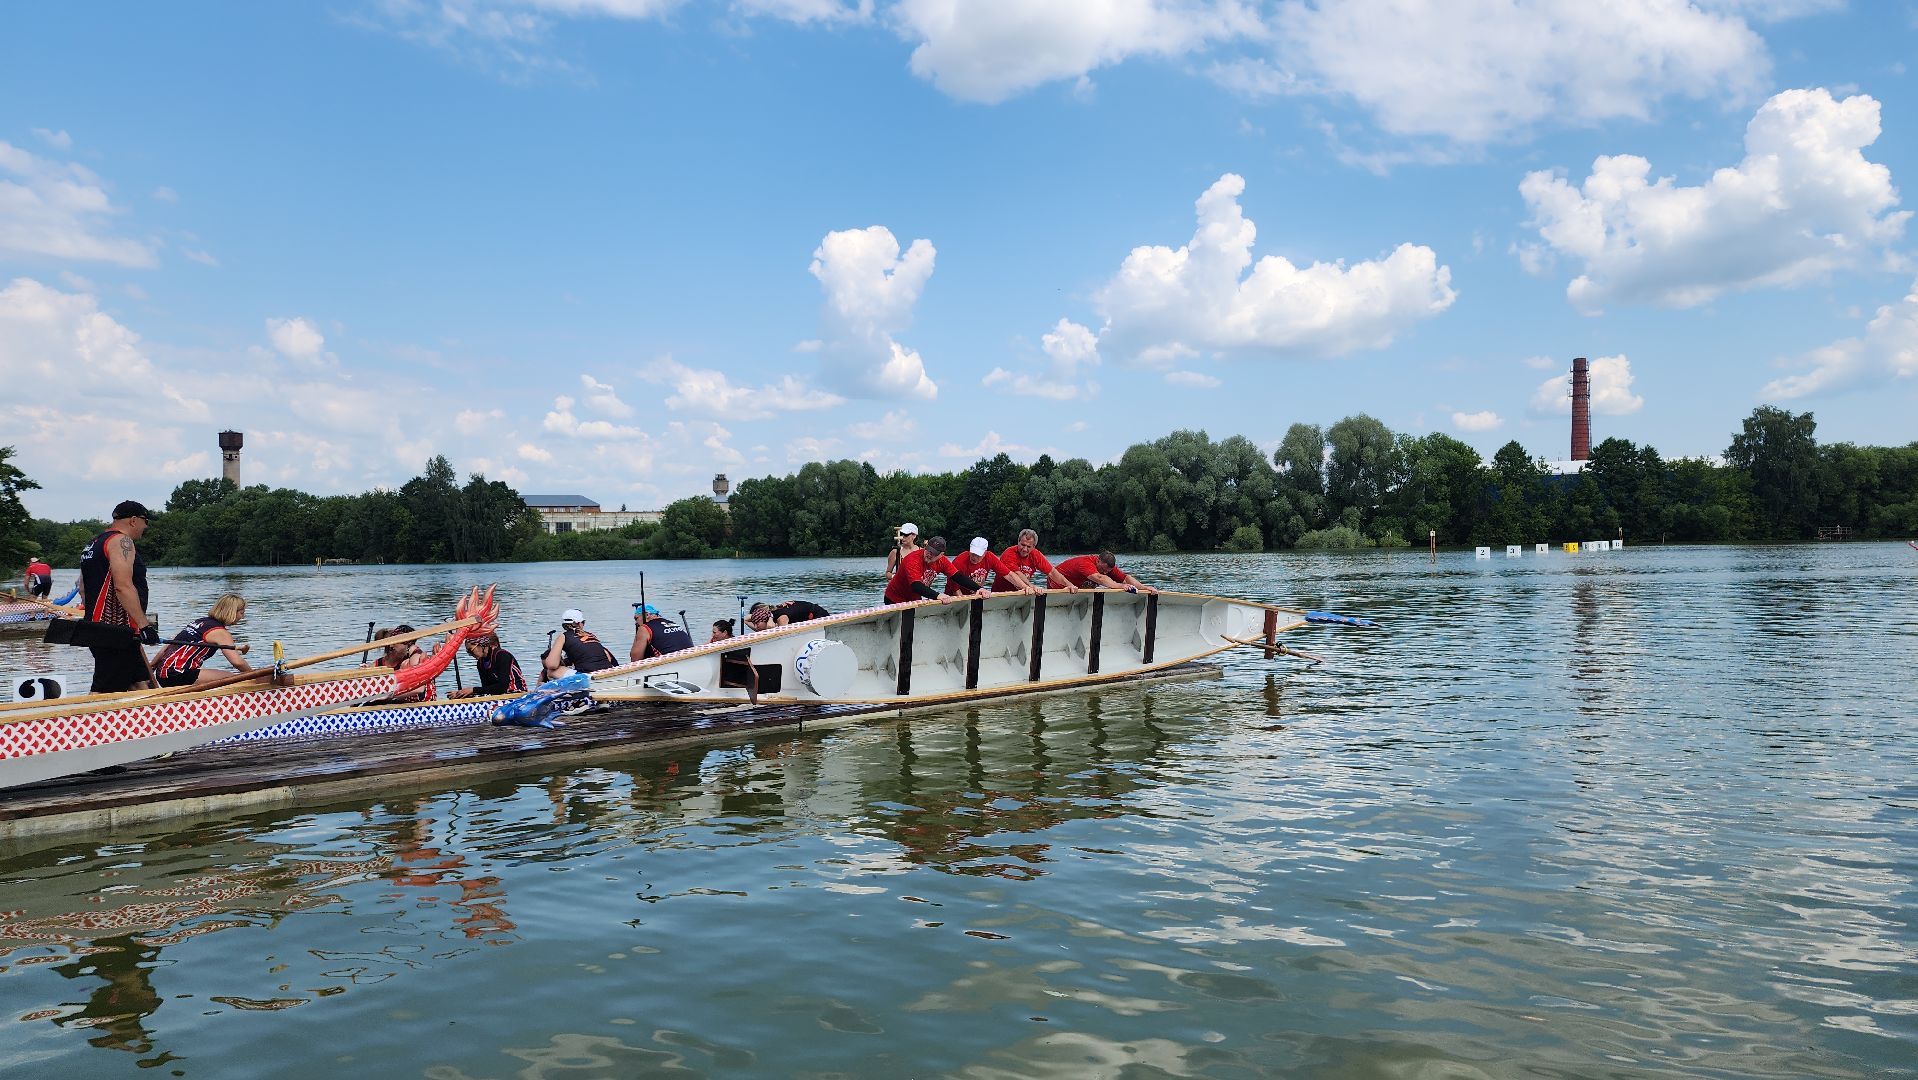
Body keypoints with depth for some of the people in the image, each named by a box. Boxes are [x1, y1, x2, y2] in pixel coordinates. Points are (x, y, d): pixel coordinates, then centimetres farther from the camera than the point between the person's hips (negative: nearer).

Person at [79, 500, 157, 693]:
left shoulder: (93, 544, 21)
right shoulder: (121, 541, -11)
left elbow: (83, 589, 25)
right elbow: (123, 587, -23)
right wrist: (143, 624, -24)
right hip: (117, 633, -11)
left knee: (140, 684, 11)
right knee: (105, 692, -10)